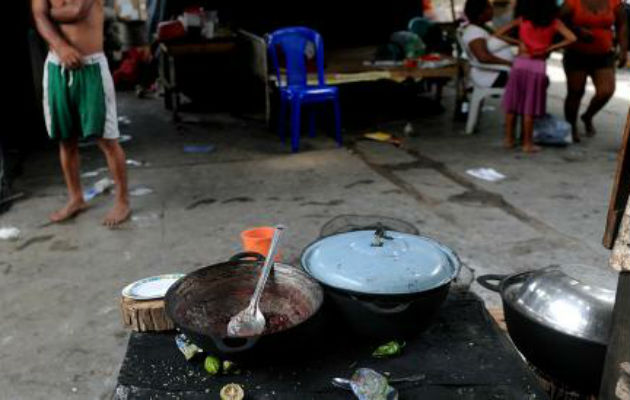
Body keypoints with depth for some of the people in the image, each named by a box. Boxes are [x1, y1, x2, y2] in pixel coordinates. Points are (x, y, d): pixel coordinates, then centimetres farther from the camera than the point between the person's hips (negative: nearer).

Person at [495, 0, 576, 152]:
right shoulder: (554, 22, -1)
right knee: (529, 108, 4)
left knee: (512, 105, 11)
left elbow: (499, 33, -1)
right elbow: (571, 38, -10)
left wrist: (518, 42, 2)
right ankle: (527, 143, 9)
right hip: (538, 66, -1)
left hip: (520, 64, 1)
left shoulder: (522, 20, 2)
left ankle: (509, 139, 17)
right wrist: (550, 48, -4)